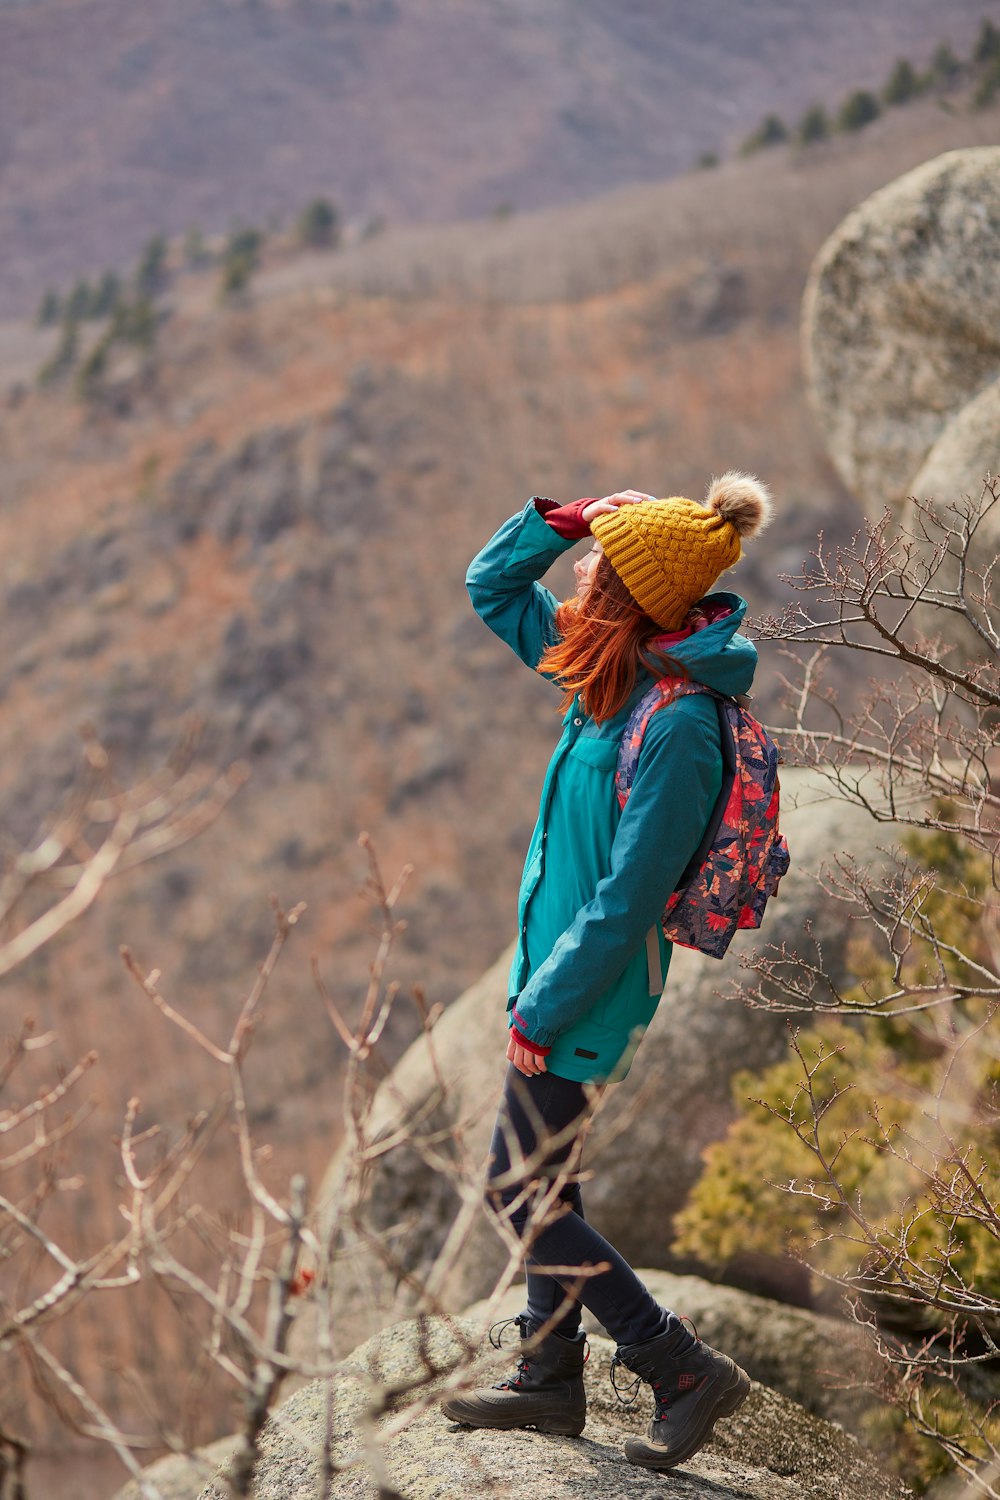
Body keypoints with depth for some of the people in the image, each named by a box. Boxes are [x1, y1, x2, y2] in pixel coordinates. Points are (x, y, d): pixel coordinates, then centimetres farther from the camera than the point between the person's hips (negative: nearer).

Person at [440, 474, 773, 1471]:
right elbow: (491, 585, 15)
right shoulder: (610, 678, 1)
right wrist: (562, 519, -2)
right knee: (548, 1181, 19)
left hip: (591, 991, -9)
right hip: (561, 970, 9)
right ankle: (550, 1380, 34)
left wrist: (540, 1013, -18)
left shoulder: (678, 727, -26)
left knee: (520, 1193, 0)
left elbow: (627, 900, -24)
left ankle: (686, 1371, 10)